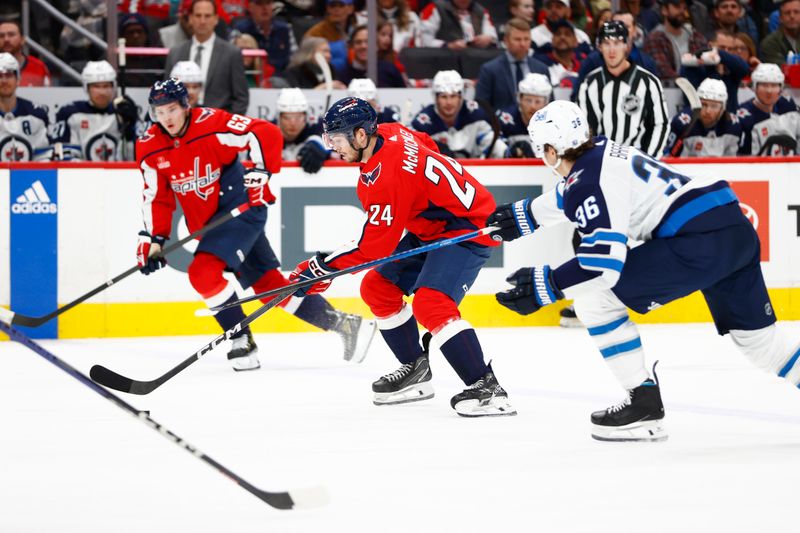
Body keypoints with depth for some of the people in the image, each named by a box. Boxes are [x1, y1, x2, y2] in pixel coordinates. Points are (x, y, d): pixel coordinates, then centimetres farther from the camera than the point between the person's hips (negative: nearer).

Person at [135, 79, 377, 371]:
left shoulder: (211, 124, -19)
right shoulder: (149, 148, -1)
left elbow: (267, 133, -20)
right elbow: (156, 198, 6)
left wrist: (260, 173, -25)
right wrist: (152, 239, 0)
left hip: (242, 209, -7)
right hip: (207, 223, 7)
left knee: (203, 272, -24)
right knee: (269, 284, 8)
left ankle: (243, 343, -11)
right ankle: (344, 324, 18)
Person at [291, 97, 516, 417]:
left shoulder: (386, 176, -29)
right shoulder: (388, 134, -3)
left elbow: (374, 246, -25)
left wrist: (324, 268, -19)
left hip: (466, 227, -11)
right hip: (431, 228, 11)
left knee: (430, 303, -28)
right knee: (378, 287, 11)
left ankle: (486, 388, -30)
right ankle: (415, 371, 22)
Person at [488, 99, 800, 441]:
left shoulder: (589, 179, -8)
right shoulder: (600, 152, 18)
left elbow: (605, 261, -17)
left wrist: (544, 285, -10)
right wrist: (520, 216, 50)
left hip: (698, 242, -10)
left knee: (592, 295, -1)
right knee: (757, 337, 21)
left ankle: (644, 405, 1)